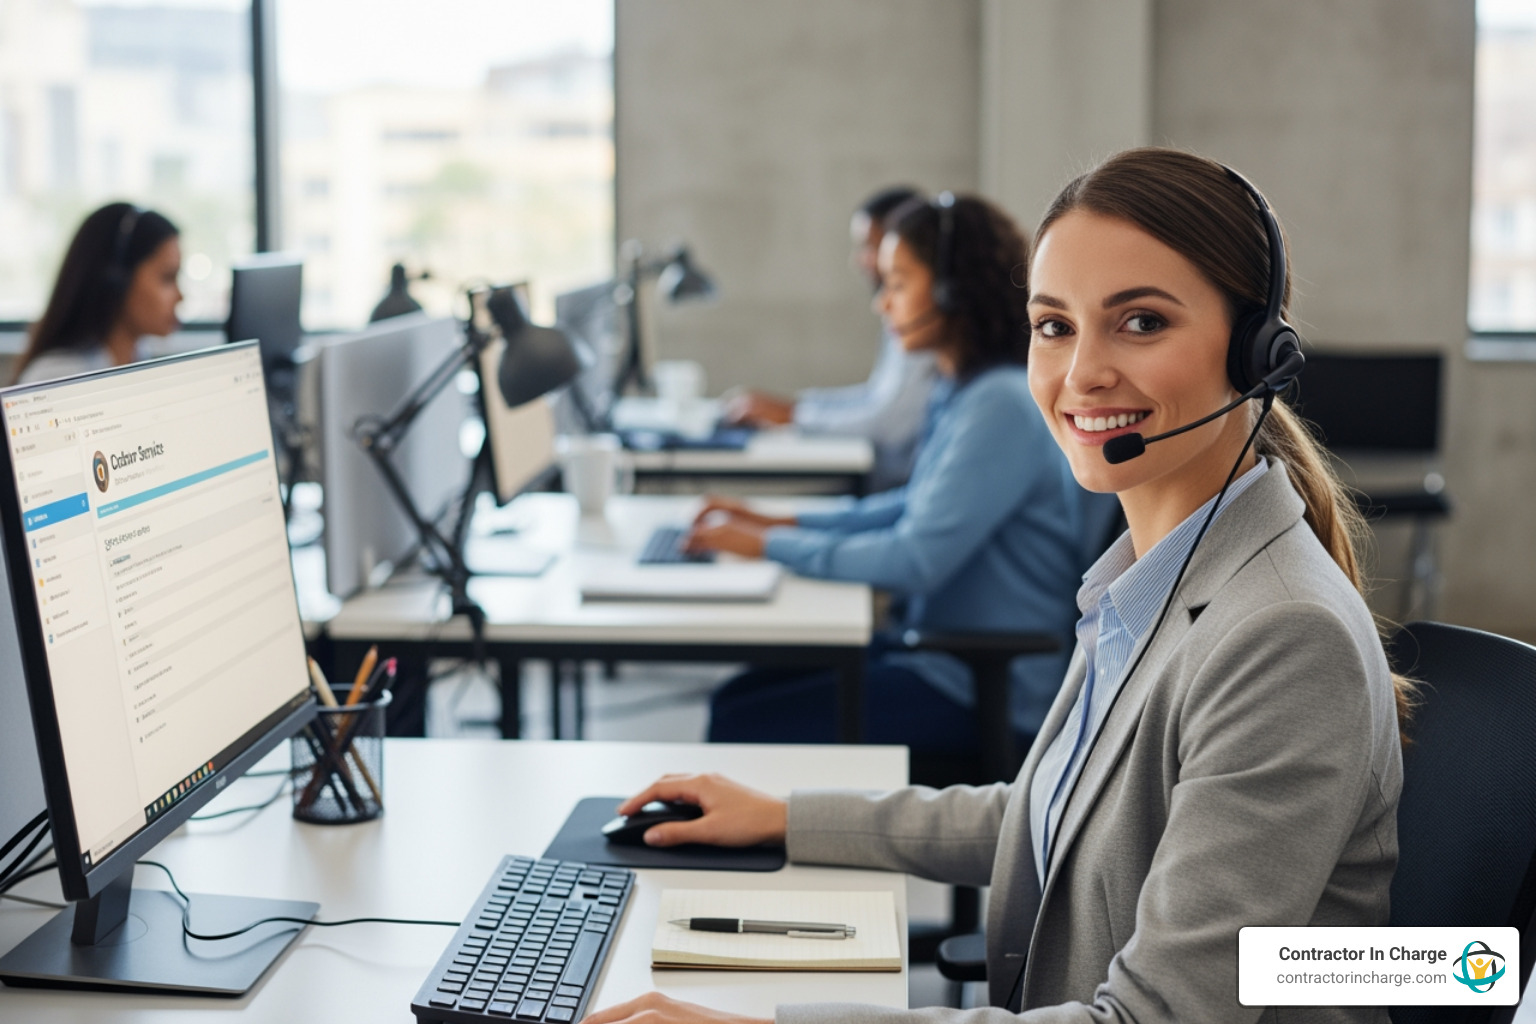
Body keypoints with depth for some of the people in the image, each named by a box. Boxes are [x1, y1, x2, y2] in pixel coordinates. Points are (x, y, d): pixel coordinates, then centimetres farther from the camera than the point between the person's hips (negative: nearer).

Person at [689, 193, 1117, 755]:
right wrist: (782, 524, 12)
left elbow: (916, 560, -24)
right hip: (937, 648, 10)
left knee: (739, 729, -13)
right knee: (736, 697, 7)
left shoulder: (1002, 404, -21)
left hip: (987, 695, -10)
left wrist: (769, 544, -15)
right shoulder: (966, 391, 9)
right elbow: (921, 507, 22)